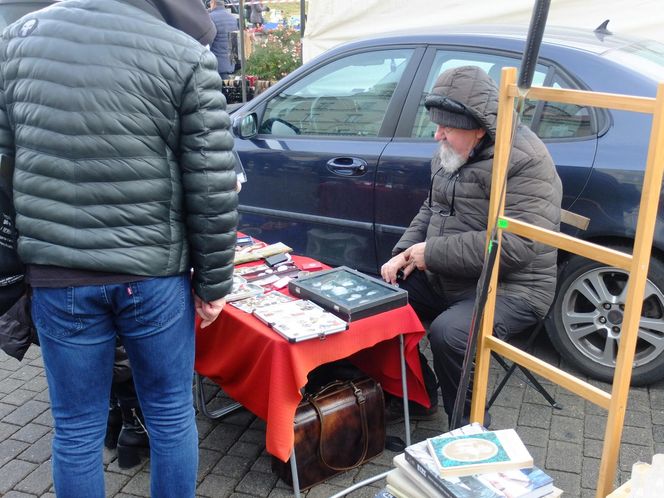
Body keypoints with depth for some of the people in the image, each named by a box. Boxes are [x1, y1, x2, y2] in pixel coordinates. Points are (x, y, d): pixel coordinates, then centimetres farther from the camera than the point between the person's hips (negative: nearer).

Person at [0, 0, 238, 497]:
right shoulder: (187, 55, -7)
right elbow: (213, 189, -8)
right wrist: (213, 282, 3)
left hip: (56, 277, 3)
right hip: (154, 275, -2)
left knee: (77, 430, 15)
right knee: (171, 415, 16)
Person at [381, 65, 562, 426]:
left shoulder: (525, 161, -22)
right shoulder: (452, 153, 5)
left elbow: (514, 245, -30)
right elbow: (430, 210, 17)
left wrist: (432, 253, -24)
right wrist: (405, 253, -2)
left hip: (510, 289, -8)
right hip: (444, 278, 9)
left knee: (448, 333, -32)